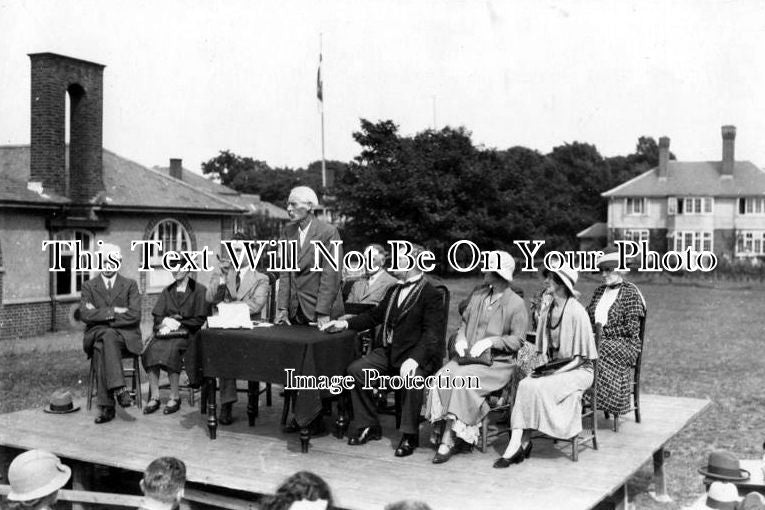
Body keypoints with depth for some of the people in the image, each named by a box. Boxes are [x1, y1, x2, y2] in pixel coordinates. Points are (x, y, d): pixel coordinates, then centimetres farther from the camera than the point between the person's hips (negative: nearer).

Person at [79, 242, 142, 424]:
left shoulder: (130, 285, 10)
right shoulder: (89, 286, 13)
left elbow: (135, 315, -6)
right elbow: (85, 315, -4)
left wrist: (100, 314, -8)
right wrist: (113, 311, -13)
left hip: (125, 336, -1)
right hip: (96, 334, 1)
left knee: (101, 347, -33)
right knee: (107, 335, -35)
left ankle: (106, 406, -35)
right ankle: (119, 388, -41)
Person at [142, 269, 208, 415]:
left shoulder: (199, 290, 5)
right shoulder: (167, 291, 21)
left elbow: (199, 320, -2)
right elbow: (157, 316, 14)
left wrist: (178, 323, -12)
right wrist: (166, 321, -9)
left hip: (186, 333, -4)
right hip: (165, 331, 4)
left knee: (171, 350, -34)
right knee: (151, 349, -27)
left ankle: (175, 397, -24)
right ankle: (154, 397, -23)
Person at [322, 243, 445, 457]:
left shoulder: (431, 295, -8)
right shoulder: (394, 291, 19)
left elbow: (432, 333, -17)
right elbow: (374, 316, 24)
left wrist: (415, 359, -32)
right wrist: (346, 324, 9)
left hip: (416, 354, -7)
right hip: (389, 351, 7)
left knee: (411, 378, -35)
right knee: (356, 370, -10)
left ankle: (409, 435, -14)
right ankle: (368, 426, 4)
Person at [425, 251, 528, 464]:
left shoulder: (516, 303, -3)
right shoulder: (477, 296, 18)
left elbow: (518, 340, -6)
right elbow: (464, 322, 23)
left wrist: (491, 341, -19)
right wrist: (461, 339, 1)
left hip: (498, 363, -6)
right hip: (469, 358, 6)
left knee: (461, 377, -31)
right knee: (442, 376, -23)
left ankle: (448, 440, -24)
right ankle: (447, 436, -23)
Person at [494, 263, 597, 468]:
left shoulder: (576, 312, -13)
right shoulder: (547, 310, 8)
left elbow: (582, 357, -12)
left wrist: (557, 372, -20)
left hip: (577, 370, -6)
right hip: (553, 367, 6)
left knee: (536, 387, -29)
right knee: (525, 384, -23)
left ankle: (516, 446, -20)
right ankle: (521, 443, -27)